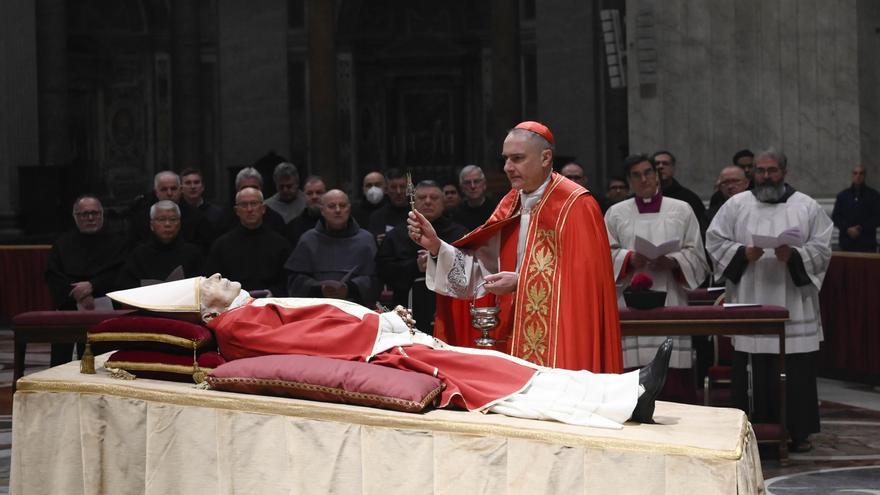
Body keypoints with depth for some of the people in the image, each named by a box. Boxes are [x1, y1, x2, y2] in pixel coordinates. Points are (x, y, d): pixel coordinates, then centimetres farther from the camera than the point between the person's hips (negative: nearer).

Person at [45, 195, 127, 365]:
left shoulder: (116, 243, 12)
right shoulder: (62, 244, 19)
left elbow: (119, 275, -1)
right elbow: (52, 276, 5)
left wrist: (92, 286, -15)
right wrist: (78, 296, -11)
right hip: (68, 307, 2)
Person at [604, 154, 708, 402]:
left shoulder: (681, 210, 12)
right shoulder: (616, 214, 13)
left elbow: (696, 255, 7)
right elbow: (606, 254, 5)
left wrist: (673, 261, -12)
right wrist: (630, 259, -13)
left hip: (671, 304, 0)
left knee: (675, 379, -5)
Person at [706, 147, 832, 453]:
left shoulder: (807, 207, 7)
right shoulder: (736, 205, 8)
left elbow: (822, 249, 3)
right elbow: (714, 240, 6)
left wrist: (794, 255, -15)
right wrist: (743, 253, -11)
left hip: (793, 307, 0)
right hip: (749, 304, 0)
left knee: (796, 370, -1)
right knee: (753, 369, -2)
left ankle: (798, 431, 8)